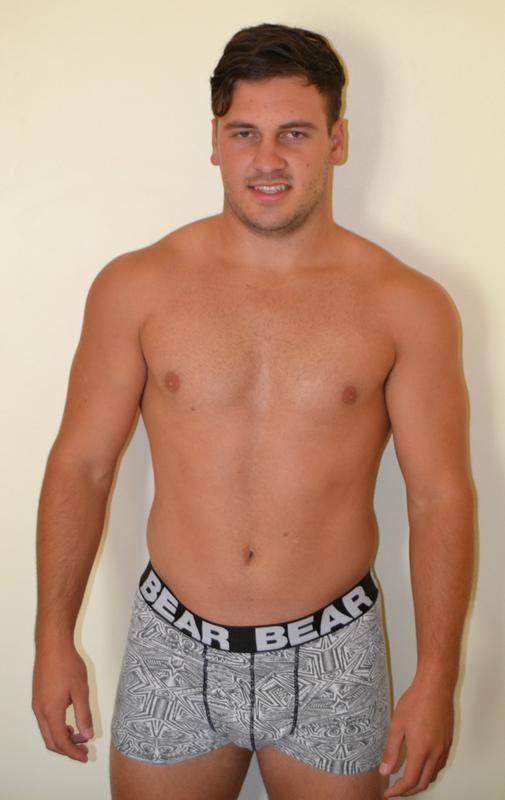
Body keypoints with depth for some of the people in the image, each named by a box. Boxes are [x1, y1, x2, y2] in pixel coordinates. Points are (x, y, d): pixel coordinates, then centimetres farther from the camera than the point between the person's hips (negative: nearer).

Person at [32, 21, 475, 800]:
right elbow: (80, 465, -1)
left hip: (331, 655, 0)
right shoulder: (135, 286, -5)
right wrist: (55, 638, 1)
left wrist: (437, 677, -6)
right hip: (172, 648, 1)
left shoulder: (408, 306, -7)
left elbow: (440, 496, -5)